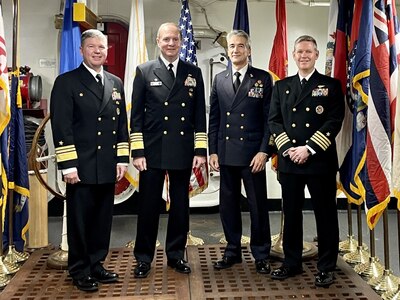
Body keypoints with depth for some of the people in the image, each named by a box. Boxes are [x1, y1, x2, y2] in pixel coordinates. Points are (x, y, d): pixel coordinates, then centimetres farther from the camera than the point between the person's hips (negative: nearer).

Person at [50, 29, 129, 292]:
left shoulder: (116, 83, 14)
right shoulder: (66, 82, -1)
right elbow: (61, 126, -7)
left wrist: (122, 158, 7)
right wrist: (68, 164, -13)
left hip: (108, 167, 5)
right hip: (81, 167, -5)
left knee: (103, 219, 12)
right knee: (80, 220, 5)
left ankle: (97, 265, 27)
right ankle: (80, 271, 20)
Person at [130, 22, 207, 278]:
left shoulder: (194, 73, 8)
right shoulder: (145, 71, 3)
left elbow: (200, 115, 7)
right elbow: (136, 115, 0)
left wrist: (200, 150, 0)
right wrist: (138, 151, -6)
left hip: (183, 151, 2)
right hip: (153, 151, -2)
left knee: (180, 205, 11)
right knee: (148, 206, 5)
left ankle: (176, 255, 26)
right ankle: (144, 259, 20)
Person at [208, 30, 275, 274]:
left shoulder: (263, 78, 1)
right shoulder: (219, 79, 11)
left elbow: (269, 118, -3)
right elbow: (214, 119, 10)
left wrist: (264, 151, -11)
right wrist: (213, 151, 4)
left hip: (253, 154, -3)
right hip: (226, 153, 4)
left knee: (258, 205, 4)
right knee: (228, 204, 10)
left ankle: (261, 255, 19)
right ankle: (233, 251, 26)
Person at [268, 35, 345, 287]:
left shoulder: (331, 85, 4)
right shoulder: (282, 86, 13)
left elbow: (335, 121, -6)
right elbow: (274, 120, 7)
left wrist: (309, 148, -15)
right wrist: (287, 148, -8)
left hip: (320, 160, -2)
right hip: (288, 160, 3)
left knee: (325, 215, 5)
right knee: (291, 214, 10)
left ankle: (326, 267, 18)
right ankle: (292, 262, 24)